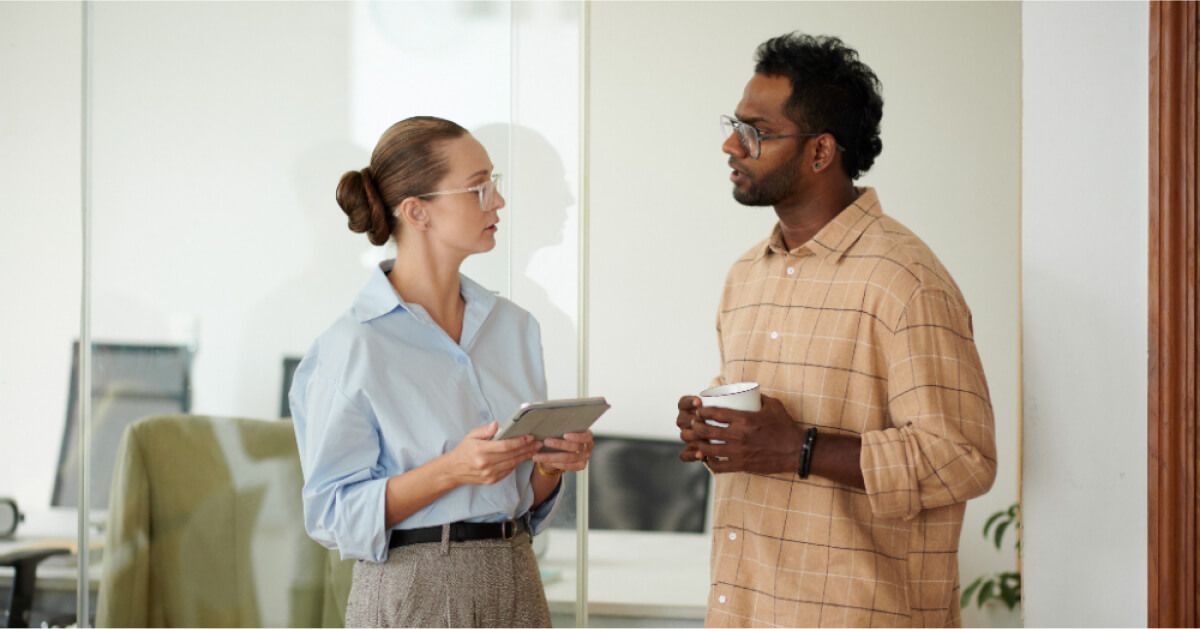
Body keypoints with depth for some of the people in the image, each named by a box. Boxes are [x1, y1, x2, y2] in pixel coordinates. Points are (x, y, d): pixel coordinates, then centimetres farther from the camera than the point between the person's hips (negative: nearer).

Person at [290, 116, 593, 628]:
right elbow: (334, 514, -12)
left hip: (514, 586, 5)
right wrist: (450, 471, -23)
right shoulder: (355, 345, -10)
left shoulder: (515, 326, 7)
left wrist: (553, 463, -6)